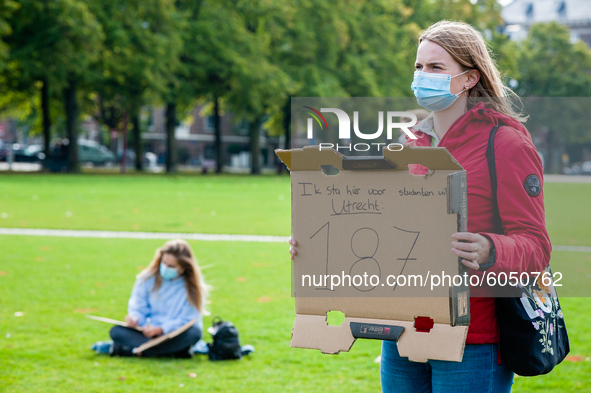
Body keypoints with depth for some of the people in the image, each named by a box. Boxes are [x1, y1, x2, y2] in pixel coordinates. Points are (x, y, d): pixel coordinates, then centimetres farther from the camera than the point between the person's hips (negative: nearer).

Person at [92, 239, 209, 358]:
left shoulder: (192, 288, -4)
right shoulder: (148, 279, 3)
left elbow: (187, 320, -11)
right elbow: (138, 309, 3)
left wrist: (160, 329, -25)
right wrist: (134, 318, -22)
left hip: (175, 335, -1)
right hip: (149, 332, 2)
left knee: (193, 333, -36)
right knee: (116, 331, -24)